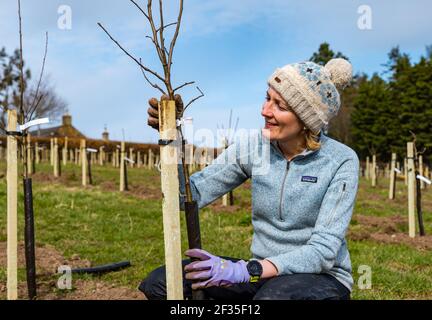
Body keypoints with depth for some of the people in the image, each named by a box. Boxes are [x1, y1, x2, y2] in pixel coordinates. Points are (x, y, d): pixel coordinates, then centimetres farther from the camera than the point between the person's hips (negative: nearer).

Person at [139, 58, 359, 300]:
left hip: (322, 277, -3)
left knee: (274, 295, -40)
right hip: (264, 273, 4)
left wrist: (246, 271, -31)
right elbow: (191, 196, -6)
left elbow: (323, 251, -20)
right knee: (160, 283, -15)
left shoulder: (341, 162, -14)